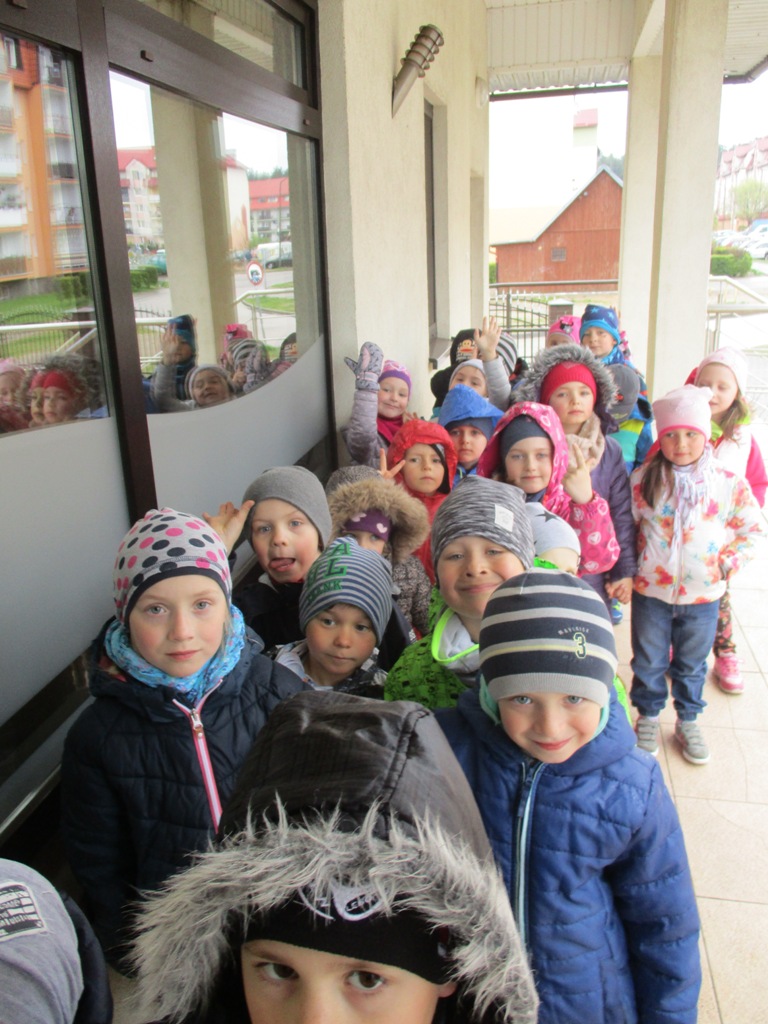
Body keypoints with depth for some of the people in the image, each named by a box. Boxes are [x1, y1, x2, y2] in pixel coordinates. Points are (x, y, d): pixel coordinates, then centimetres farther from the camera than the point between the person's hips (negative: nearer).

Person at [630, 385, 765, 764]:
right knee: (648, 662, 14)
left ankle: (688, 722, 38)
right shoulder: (643, 480, -7)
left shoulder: (728, 483, -7)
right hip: (650, 591, 0)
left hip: (703, 595, 0)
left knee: (691, 665, 18)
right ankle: (648, 717, 36)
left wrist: (727, 562, -4)